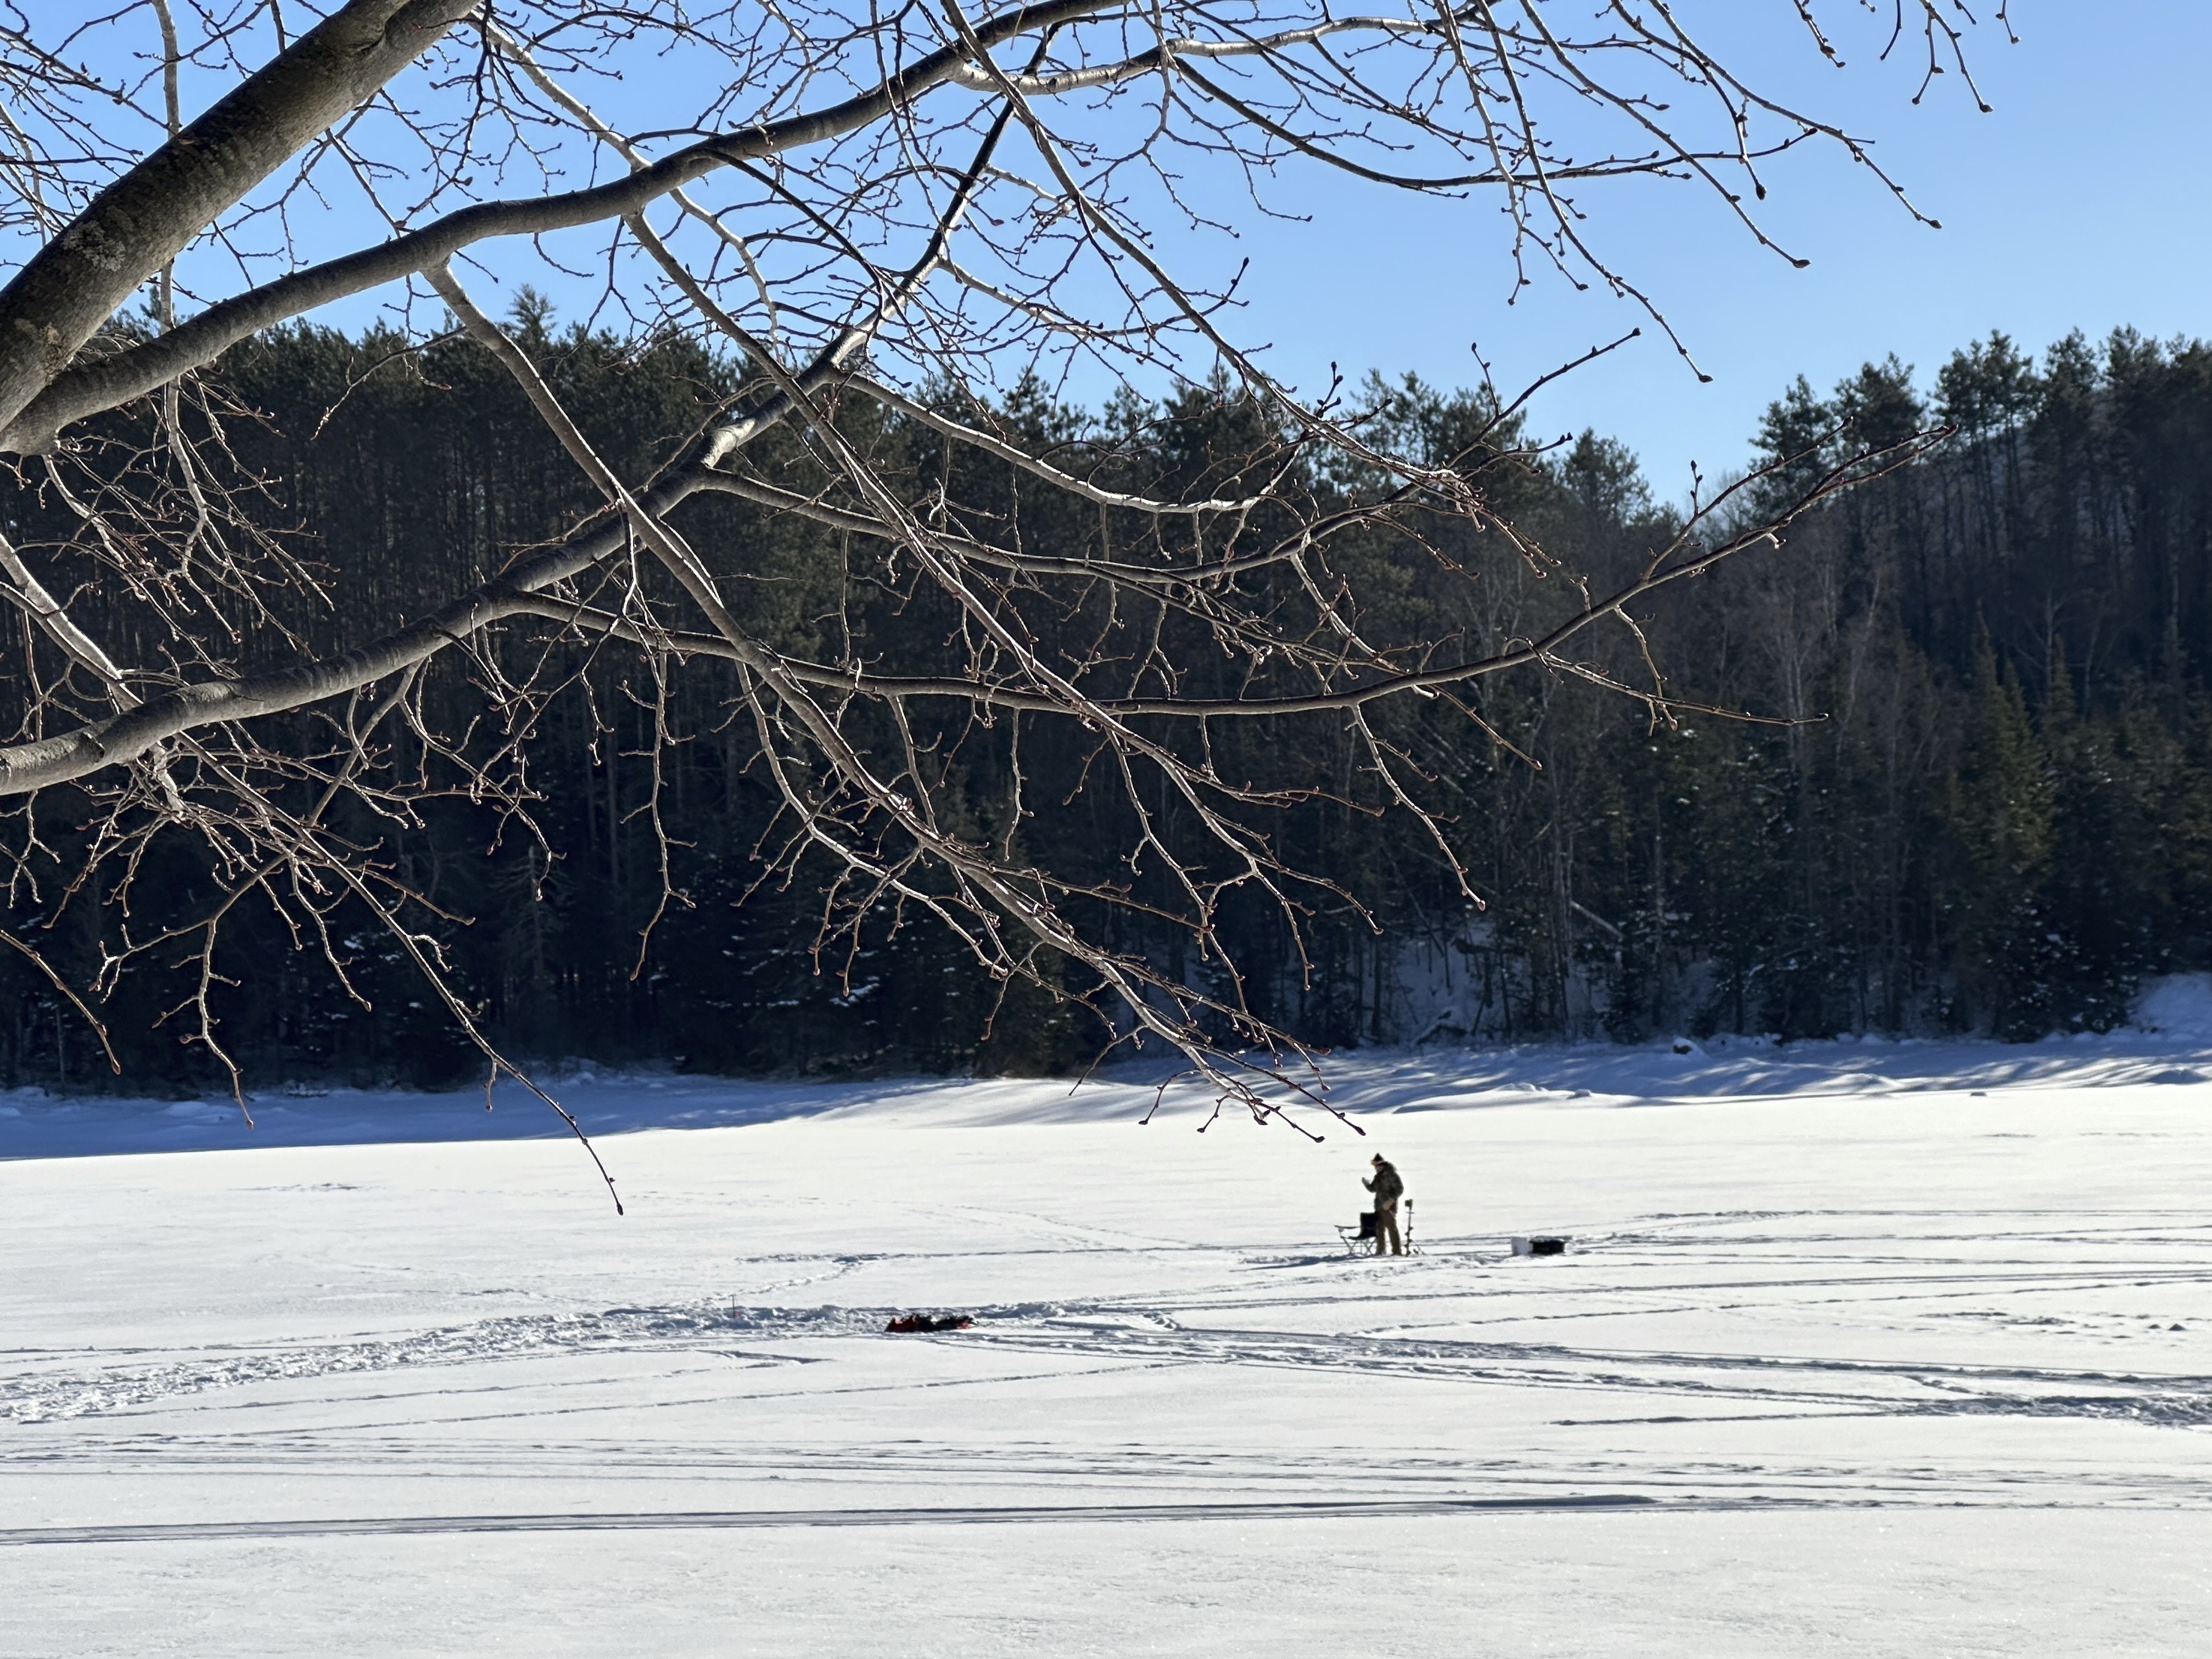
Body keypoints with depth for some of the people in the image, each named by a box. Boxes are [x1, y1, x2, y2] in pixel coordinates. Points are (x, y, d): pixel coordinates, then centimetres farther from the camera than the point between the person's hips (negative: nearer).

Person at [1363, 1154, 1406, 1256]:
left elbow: (1400, 1189, -13)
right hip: (1380, 1206, 8)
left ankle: (1397, 1251, -7)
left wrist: (1390, 1201, -21)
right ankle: (1380, 1251, 17)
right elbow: (1373, 1189, 20)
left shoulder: (1391, 1174, -10)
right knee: (1379, 1228, 10)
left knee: (1392, 1227, -8)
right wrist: (1366, 1183, -1)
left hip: (1389, 1206, -8)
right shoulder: (1379, 1176, 14)